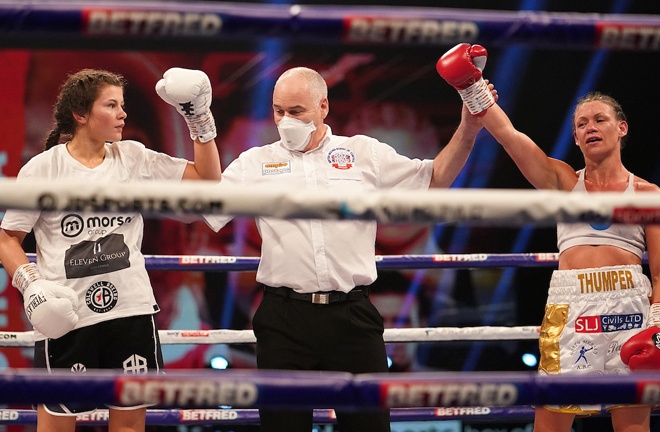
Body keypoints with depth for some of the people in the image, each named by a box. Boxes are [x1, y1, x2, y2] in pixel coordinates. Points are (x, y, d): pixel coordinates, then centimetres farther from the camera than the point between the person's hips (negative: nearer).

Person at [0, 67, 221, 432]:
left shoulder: (133, 158, 5)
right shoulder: (41, 169, -5)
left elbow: (208, 179, 9)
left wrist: (200, 121, 0)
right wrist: (31, 286, -14)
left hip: (132, 309, 4)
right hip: (64, 315, -3)